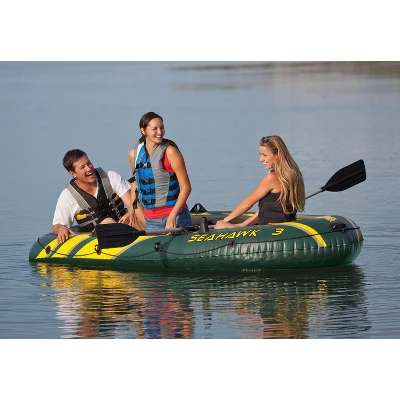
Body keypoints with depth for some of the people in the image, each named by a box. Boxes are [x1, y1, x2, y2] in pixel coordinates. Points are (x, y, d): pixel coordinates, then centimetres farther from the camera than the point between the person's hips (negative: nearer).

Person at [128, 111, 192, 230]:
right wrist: (132, 209, 18)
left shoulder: (170, 152, -11)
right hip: (150, 219, 4)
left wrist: (173, 216, -20)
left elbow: (186, 187, -12)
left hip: (175, 216, -4)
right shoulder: (134, 154, 4)